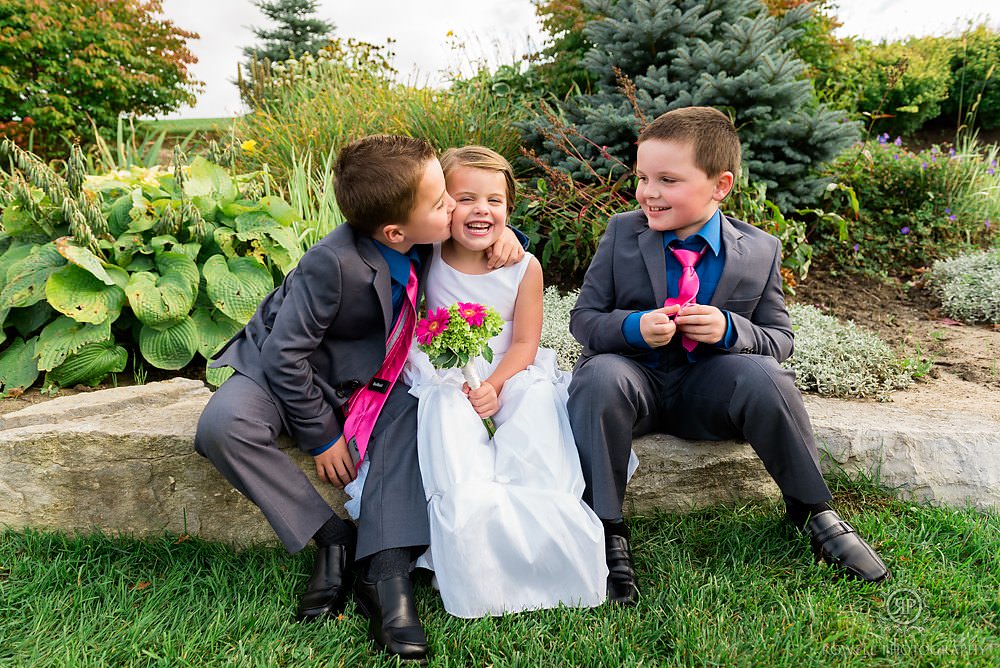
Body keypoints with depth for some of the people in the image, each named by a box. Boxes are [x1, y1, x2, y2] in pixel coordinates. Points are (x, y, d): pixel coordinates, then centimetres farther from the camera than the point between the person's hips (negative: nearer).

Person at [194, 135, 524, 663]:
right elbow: (285, 356, -26)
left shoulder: (422, 240, -15)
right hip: (279, 372, -4)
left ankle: (386, 569, -27)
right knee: (222, 426, -33)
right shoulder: (333, 264, -35)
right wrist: (322, 437, -19)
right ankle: (333, 538, -20)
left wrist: (501, 230, -16)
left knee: (408, 406, -27)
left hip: (361, 380, 5)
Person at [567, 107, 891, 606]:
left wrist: (730, 330, -19)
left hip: (708, 388, 1)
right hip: (636, 378, 0)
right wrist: (634, 328, -22)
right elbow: (584, 318, -1)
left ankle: (812, 511, -4)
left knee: (765, 377, -30)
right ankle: (605, 530, -20)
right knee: (599, 377, -34)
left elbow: (779, 339, 3)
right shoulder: (621, 232, -2)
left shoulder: (760, 251, -1)